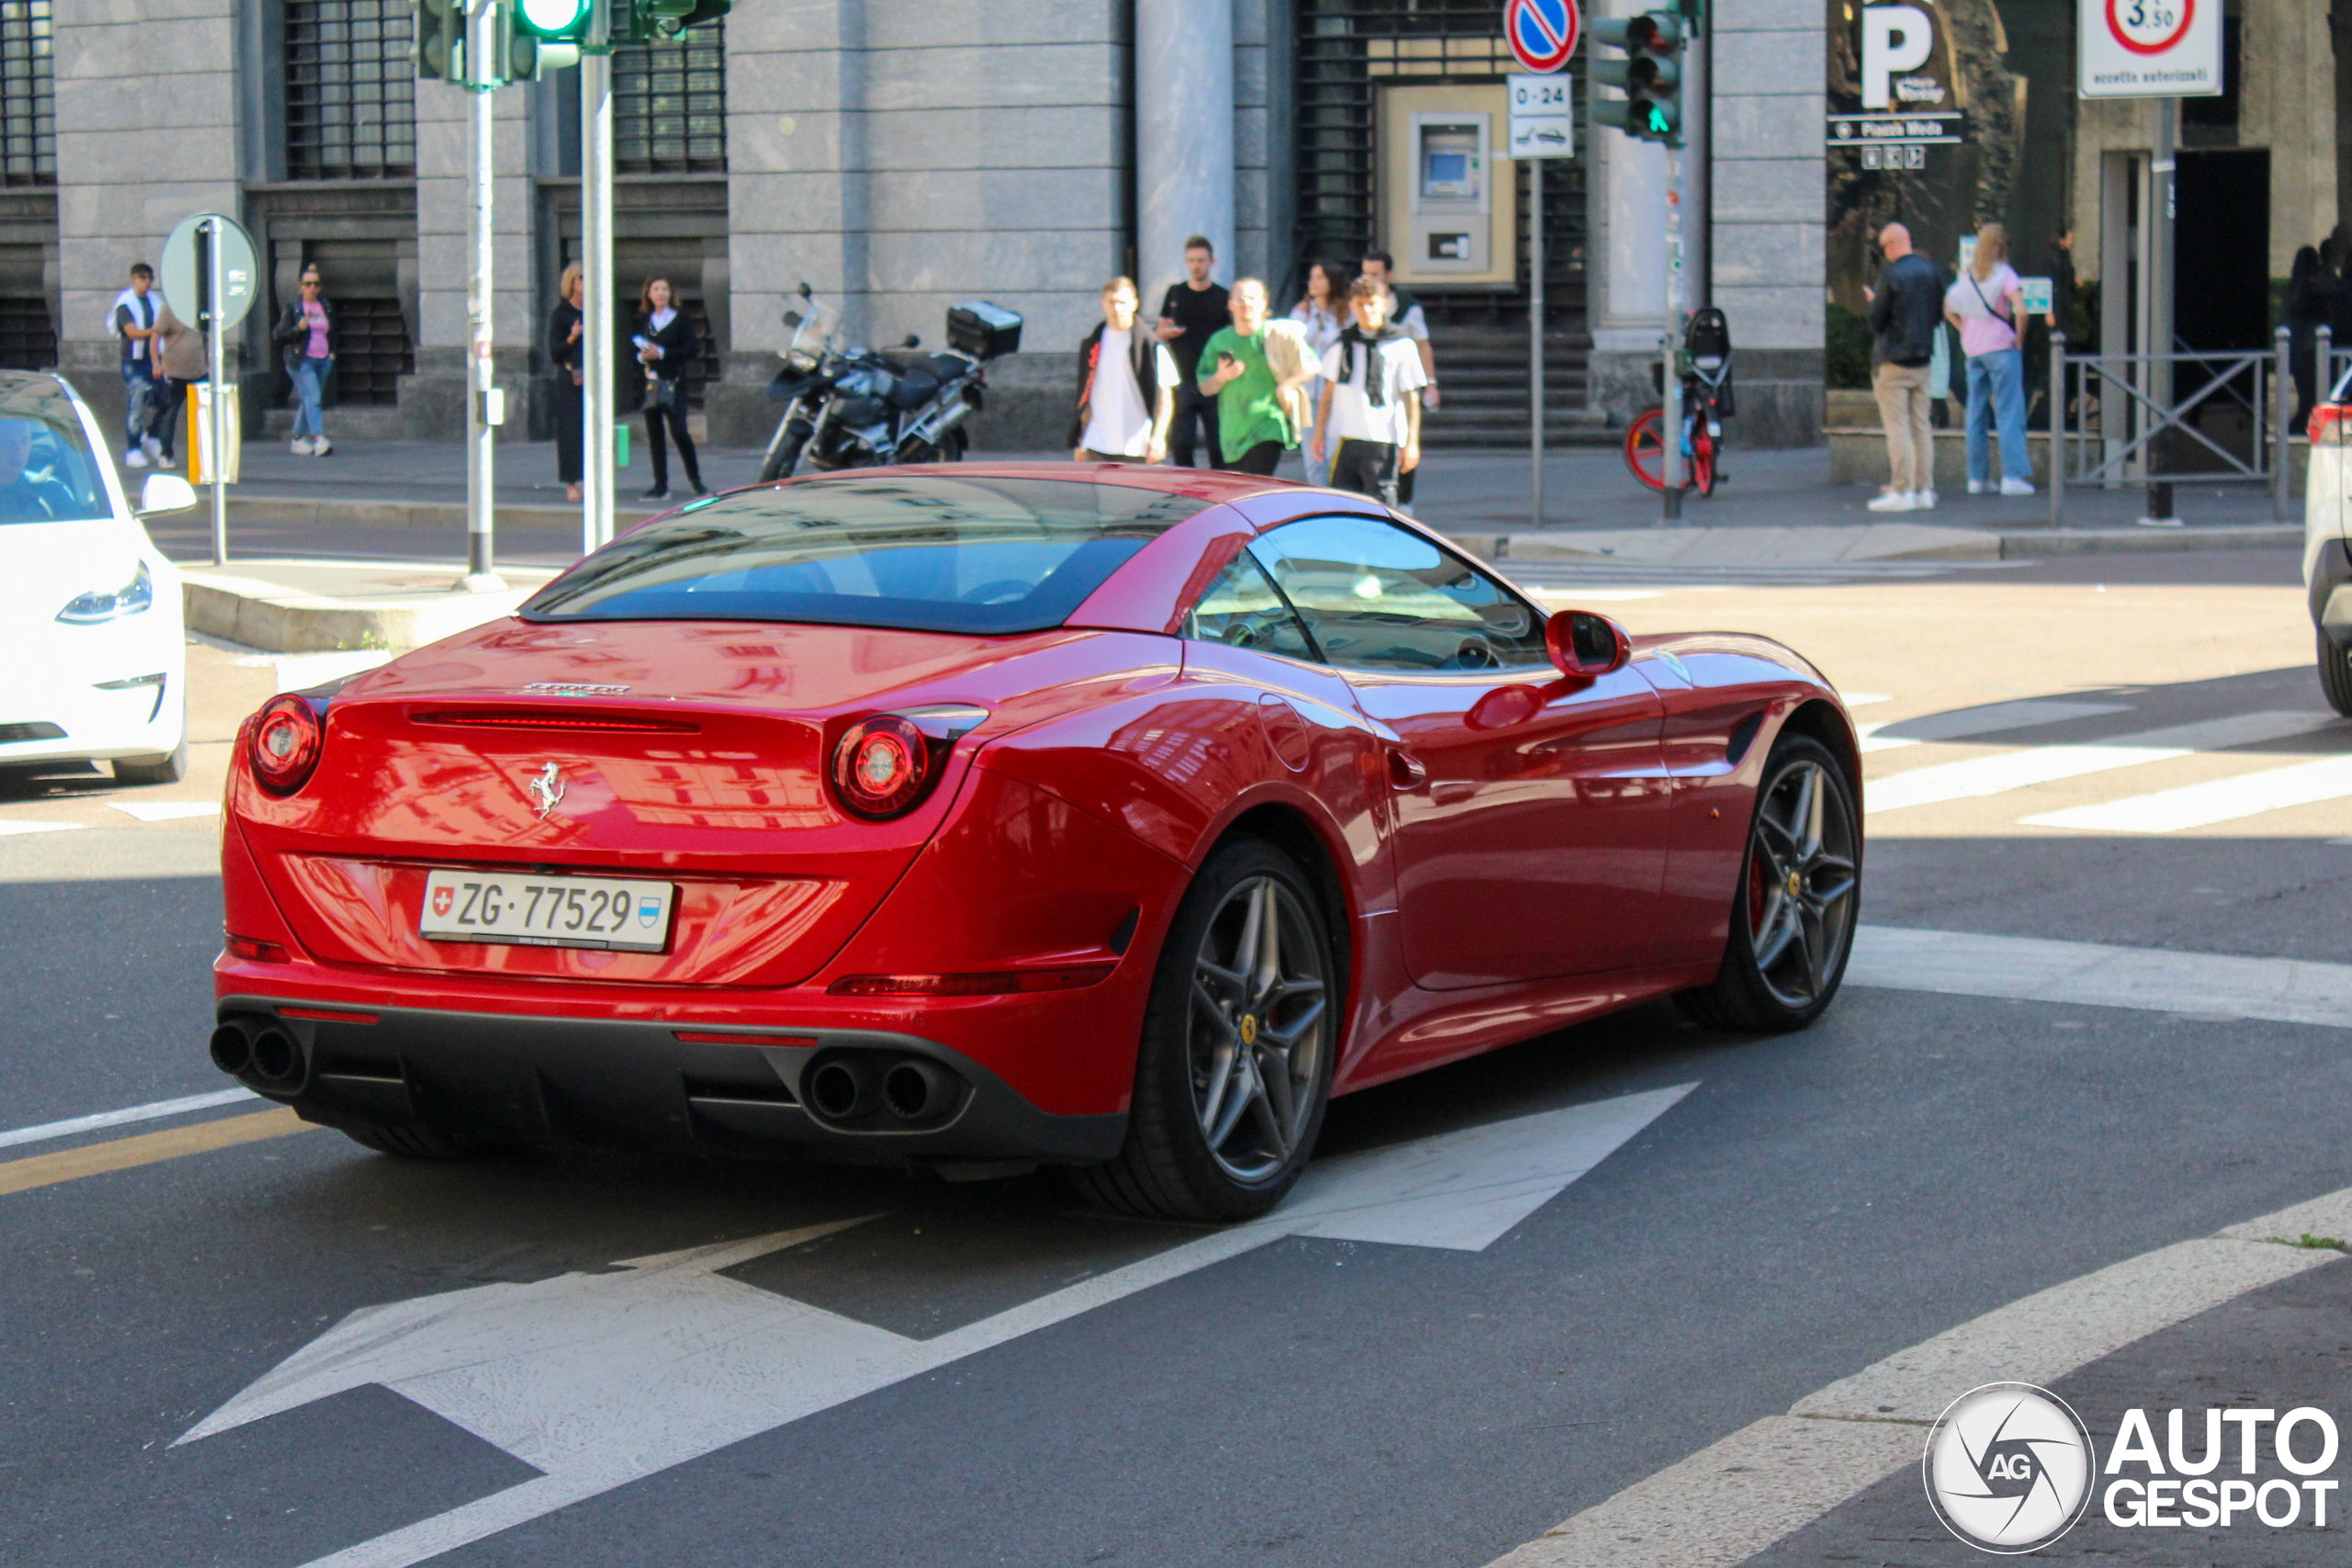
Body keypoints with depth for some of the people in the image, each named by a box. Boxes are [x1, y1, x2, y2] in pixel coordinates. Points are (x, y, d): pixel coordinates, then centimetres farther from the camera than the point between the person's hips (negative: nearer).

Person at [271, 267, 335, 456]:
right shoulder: (293, 308, -2)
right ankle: (319, 438, -28)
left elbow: (332, 333, 28)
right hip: (302, 360, -6)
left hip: (323, 360, 6)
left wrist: (332, 352, 16)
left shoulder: (326, 308, 13)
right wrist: (298, 328, -19)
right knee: (312, 397, -19)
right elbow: (278, 334, -4)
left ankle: (298, 439, 19)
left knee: (306, 400, 10)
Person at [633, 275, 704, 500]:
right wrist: (643, 355, -7)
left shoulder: (682, 319, 0)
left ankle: (695, 478, 7)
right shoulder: (644, 321, 13)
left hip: (674, 381, -4)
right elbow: (636, 350, 16)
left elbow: (691, 349, -8)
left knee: (678, 430, -11)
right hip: (650, 380, 5)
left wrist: (662, 353, -15)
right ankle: (660, 486, 5)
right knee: (654, 434, 2)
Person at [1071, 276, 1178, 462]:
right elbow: (1086, 394, 16)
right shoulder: (1091, 345, 11)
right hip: (1098, 447, 4)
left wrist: (1158, 438, -13)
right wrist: (1081, 442, 13)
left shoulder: (1149, 344, -3)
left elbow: (1165, 396, -4)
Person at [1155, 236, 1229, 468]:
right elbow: (1161, 332, 17)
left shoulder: (1223, 297, 4)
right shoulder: (1175, 293, 10)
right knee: (1180, 442, -3)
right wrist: (1166, 332, -6)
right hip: (1183, 381, 2)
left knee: (1218, 445, -2)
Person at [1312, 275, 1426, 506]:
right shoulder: (1342, 344, 11)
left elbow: (1411, 398, 0)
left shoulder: (1401, 346, 0)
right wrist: (1319, 433, 14)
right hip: (1344, 439, 4)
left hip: (1383, 440, -4)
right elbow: (1329, 391, 17)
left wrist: (1412, 442, -5)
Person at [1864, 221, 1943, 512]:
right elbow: (1938, 316, 13)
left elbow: (1877, 320, -10)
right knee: (1921, 426, 9)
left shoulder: (1891, 274, -14)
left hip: (1892, 361, -6)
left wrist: (1872, 300, 8)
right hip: (1922, 360, 6)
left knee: (1897, 427, -5)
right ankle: (1924, 490, 8)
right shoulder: (1932, 272, 6)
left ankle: (1902, 491, -8)